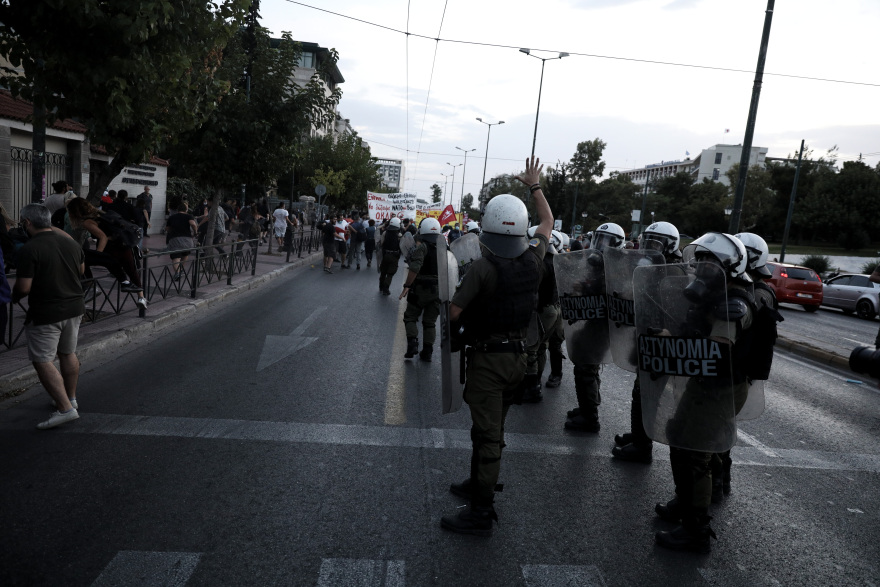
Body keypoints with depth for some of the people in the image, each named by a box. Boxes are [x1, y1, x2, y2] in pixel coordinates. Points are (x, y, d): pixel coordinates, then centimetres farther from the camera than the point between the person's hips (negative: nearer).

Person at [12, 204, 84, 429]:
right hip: (74, 308, 7)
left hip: (45, 314, -7)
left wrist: (14, 296, 2)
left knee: (42, 361, 0)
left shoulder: (29, 250, -18)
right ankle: (70, 398, 33)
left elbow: (24, 287, -18)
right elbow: (81, 269, 18)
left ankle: (66, 408, -6)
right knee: (68, 354, 20)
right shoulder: (72, 243, 3)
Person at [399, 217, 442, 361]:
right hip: (438, 290, 5)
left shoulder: (422, 247, -12)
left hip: (420, 289, -5)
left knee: (410, 317, 12)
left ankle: (412, 343, -4)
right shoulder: (444, 247, 6)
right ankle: (427, 352, 13)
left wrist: (407, 286, -21)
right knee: (430, 322, 13)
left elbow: (415, 268, -25)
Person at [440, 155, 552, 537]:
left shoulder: (482, 268, -20)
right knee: (491, 428, 21)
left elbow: (454, 312, -19)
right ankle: (478, 484, 39)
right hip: (518, 356, 7)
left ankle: (481, 513, 8)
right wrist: (534, 186, 27)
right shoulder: (532, 260, -2)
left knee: (487, 433, -1)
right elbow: (548, 222, 17)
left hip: (487, 358, -7)